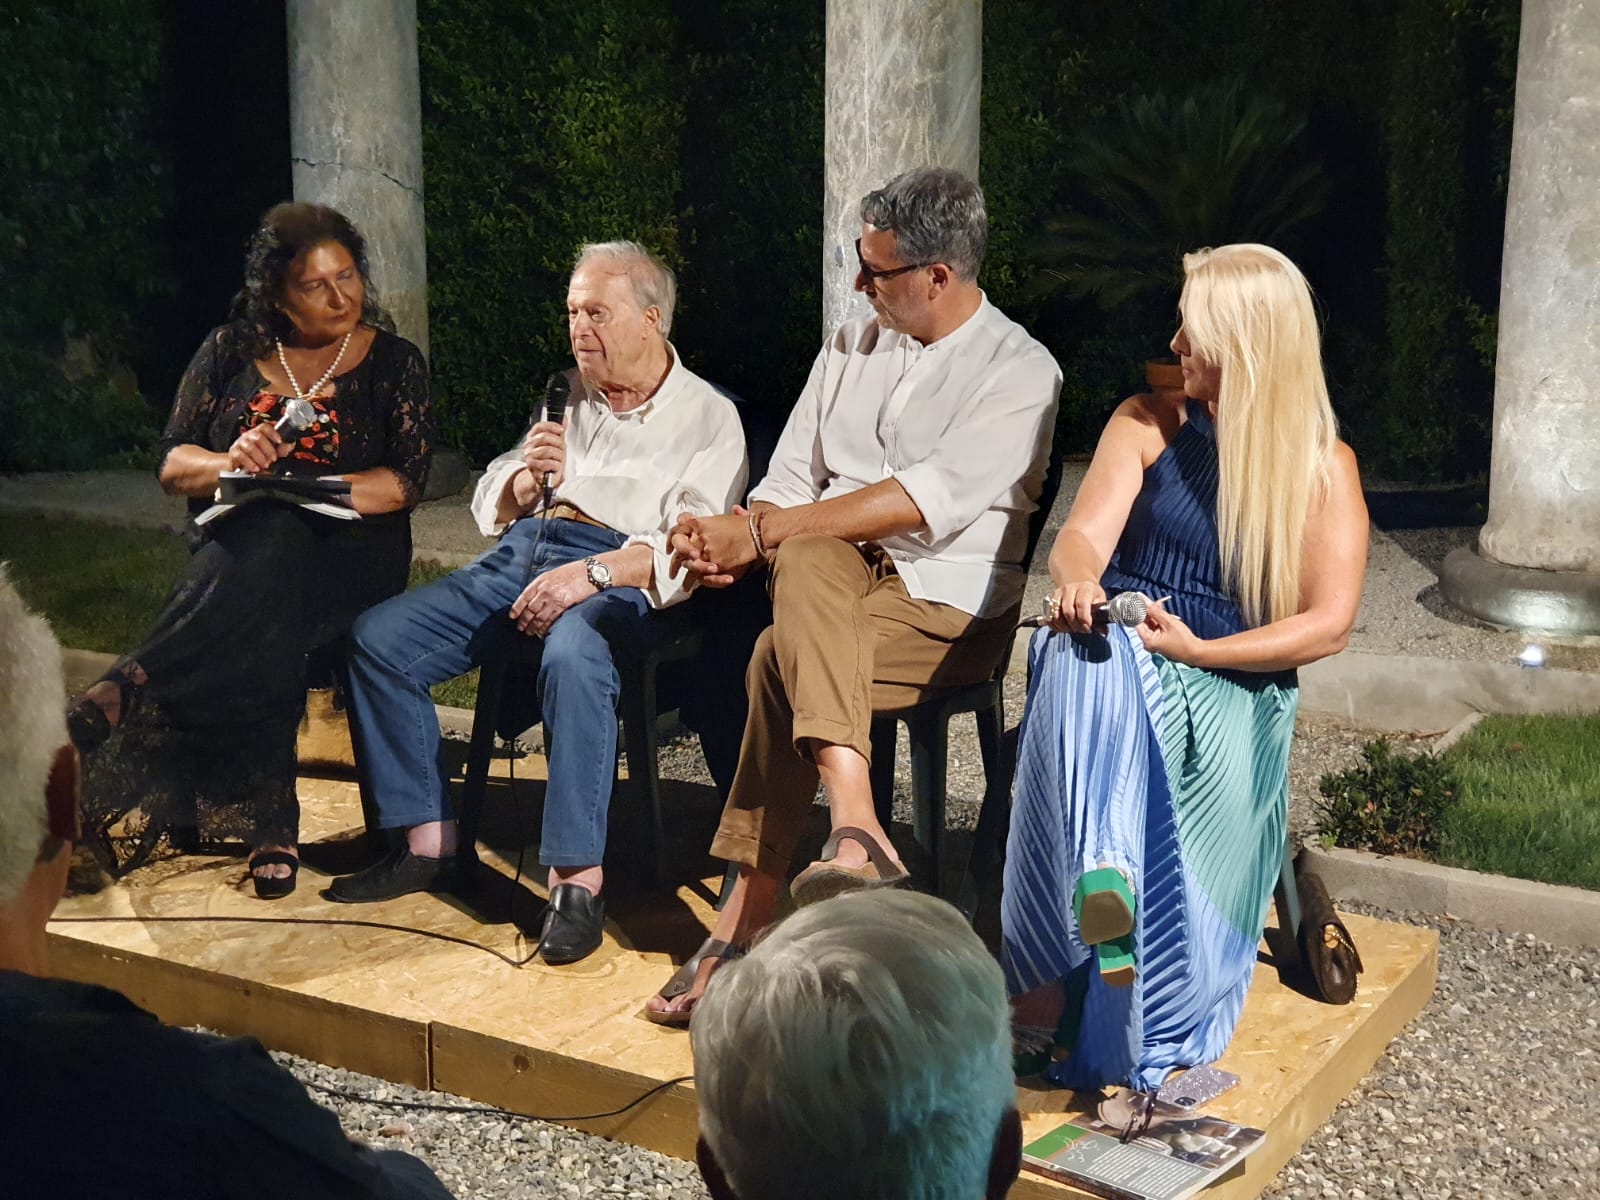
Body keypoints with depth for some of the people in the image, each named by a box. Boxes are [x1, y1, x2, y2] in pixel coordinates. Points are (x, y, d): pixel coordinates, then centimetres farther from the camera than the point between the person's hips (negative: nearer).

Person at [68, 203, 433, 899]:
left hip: (346, 558, -2)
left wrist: (301, 488, -20)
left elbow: (405, 482, -5)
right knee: (257, 627, -39)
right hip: (239, 549, 2)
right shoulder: (229, 353, 13)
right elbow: (172, 464, 9)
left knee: (260, 576, -40)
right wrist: (228, 463, -16)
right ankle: (268, 825, -40)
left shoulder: (393, 363, 7)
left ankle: (122, 694, -43)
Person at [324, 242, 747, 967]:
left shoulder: (708, 417, 4)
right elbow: (491, 504, 24)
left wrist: (592, 573, -24)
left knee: (573, 657, -39)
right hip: (521, 555, 7)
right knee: (377, 640, -11)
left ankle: (578, 879, -34)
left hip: (615, 579, -6)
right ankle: (428, 844, -4)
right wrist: (526, 480, -1)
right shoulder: (568, 397, 23)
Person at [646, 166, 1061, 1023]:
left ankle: (746, 916, -27)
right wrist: (737, 542, -9)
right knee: (809, 553, -33)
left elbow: (928, 500, -17)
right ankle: (855, 829, -43)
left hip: (948, 607, -4)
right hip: (830, 578, 5)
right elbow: (792, 478, 14)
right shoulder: (852, 346, 17)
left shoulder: (1021, 373, -4)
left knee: (783, 659, -32)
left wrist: (758, 533, -19)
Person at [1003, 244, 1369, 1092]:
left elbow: (1328, 627, -1)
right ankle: (1101, 874, -57)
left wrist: (1198, 650, -13)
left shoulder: (1324, 468, 7)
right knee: (1089, 655, -40)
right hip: (1122, 660, 0)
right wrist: (1077, 583, -27)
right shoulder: (1149, 425, 13)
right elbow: (1083, 538, -2)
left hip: (1231, 693, 1)